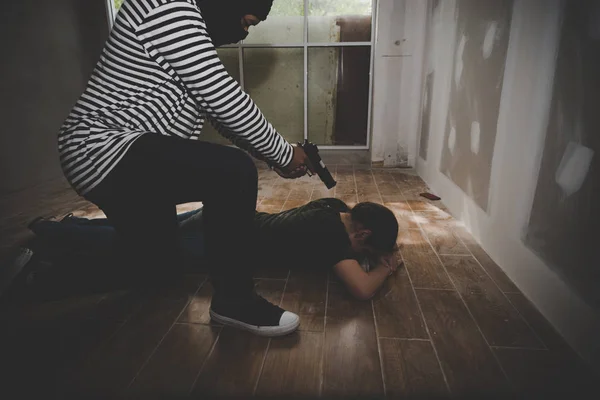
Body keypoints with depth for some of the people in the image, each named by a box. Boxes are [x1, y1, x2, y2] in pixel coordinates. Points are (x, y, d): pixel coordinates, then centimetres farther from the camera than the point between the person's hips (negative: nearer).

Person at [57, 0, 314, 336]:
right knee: (233, 172, -29)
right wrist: (284, 154, -12)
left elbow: (221, 111, 16)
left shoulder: (196, 29, 16)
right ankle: (234, 298, -12)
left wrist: (277, 156, 11)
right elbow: (225, 99, -23)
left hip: (135, 160, 11)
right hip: (107, 152, -11)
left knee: (161, 270, 18)